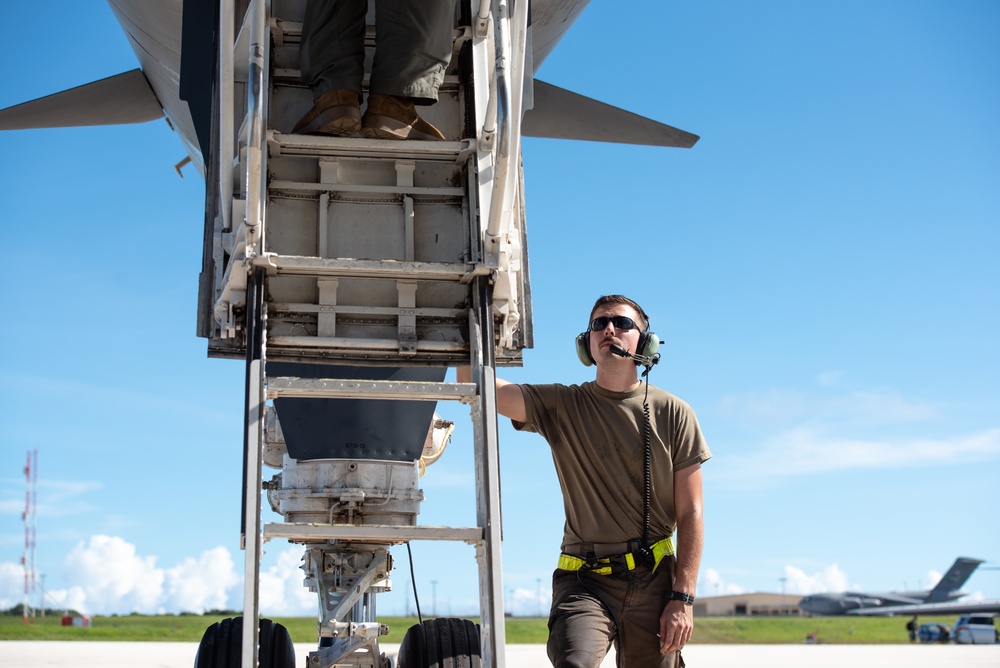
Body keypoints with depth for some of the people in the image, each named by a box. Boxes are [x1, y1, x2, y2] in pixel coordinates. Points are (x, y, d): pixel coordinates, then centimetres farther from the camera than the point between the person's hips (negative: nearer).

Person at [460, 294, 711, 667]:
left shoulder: (673, 413, 3)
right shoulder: (561, 406, 5)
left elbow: (690, 513, 1)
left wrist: (682, 597, -6)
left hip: (654, 581, 1)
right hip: (585, 580, -1)